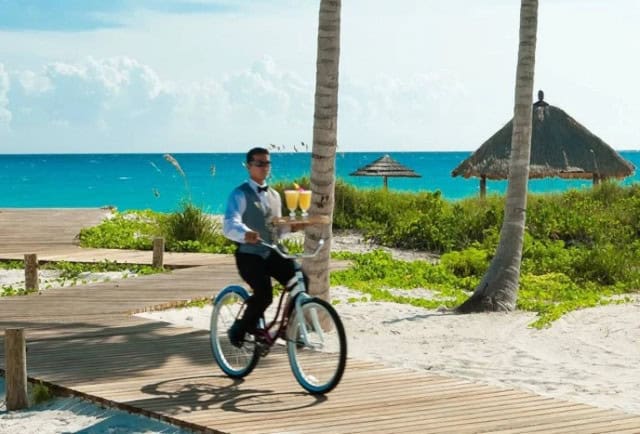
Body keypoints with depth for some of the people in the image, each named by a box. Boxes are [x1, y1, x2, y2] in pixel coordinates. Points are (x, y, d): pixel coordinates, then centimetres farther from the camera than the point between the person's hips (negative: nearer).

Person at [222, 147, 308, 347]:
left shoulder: (274, 195, 17)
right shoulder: (240, 195, -5)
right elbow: (229, 225, -22)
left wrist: (290, 227, 3)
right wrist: (245, 234, -44)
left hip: (271, 253, 6)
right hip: (249, 255, -6)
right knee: (264, 293, -26)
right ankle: (239, 330, -2)